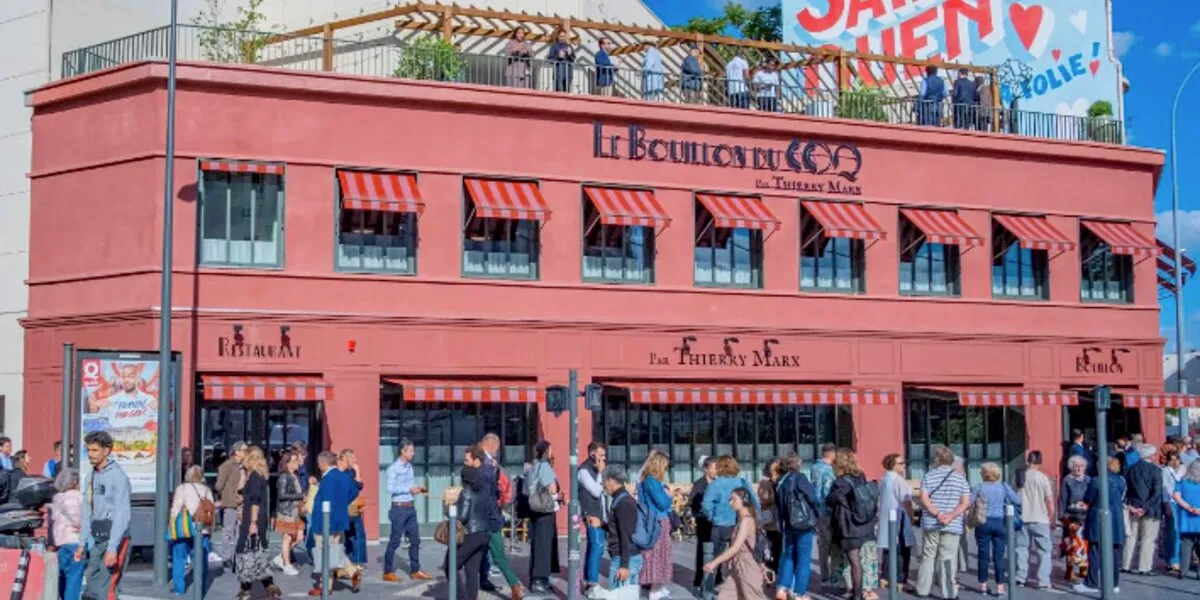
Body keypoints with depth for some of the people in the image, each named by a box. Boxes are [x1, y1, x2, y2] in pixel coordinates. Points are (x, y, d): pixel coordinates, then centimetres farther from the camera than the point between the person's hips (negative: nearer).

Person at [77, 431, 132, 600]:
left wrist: (112, 548, -21)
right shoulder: (91, 477, 14)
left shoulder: (118, 476, -11)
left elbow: (122, 515, -16)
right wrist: (82, 543, 15)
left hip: (115, 540, -8)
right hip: (97, 541, 8)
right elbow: (89, 513, 19)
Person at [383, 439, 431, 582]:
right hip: (399, 507, -7)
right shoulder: (394, 468, -12)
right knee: (395, 541, 0)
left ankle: (415, 570, 20)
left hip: (411, 507, 8)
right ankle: (388, 572, 9)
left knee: (415, 539, 10)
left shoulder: (409, 466, 10)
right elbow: (391, 488, -19)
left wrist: (418, 488, 0)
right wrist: (409, 489, -20)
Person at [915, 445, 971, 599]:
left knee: (928, 556, 10)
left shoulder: (929, 476, 2)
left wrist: (937, 514, -12)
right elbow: (965, 502, -5)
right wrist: (951, 516, -12)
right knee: (948, 558, -1)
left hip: (930, 523, 1)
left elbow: (924, 499, -8)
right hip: (952, 525, -1)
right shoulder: (959, 477, 3)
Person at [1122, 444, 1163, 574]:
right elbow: (1157, 492, -15)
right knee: (1148, 539, 2)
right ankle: (1144, 568, 0)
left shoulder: (1130, 469, 4)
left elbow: (1125, 489, 2)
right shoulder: (1155, 470, -10)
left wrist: (1130, 505, 2)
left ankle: (1126, 565, 14)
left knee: (1131, 537, 12)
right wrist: (1146, 507, -13)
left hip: (1133, 508, 5)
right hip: (1150, 510, -4)